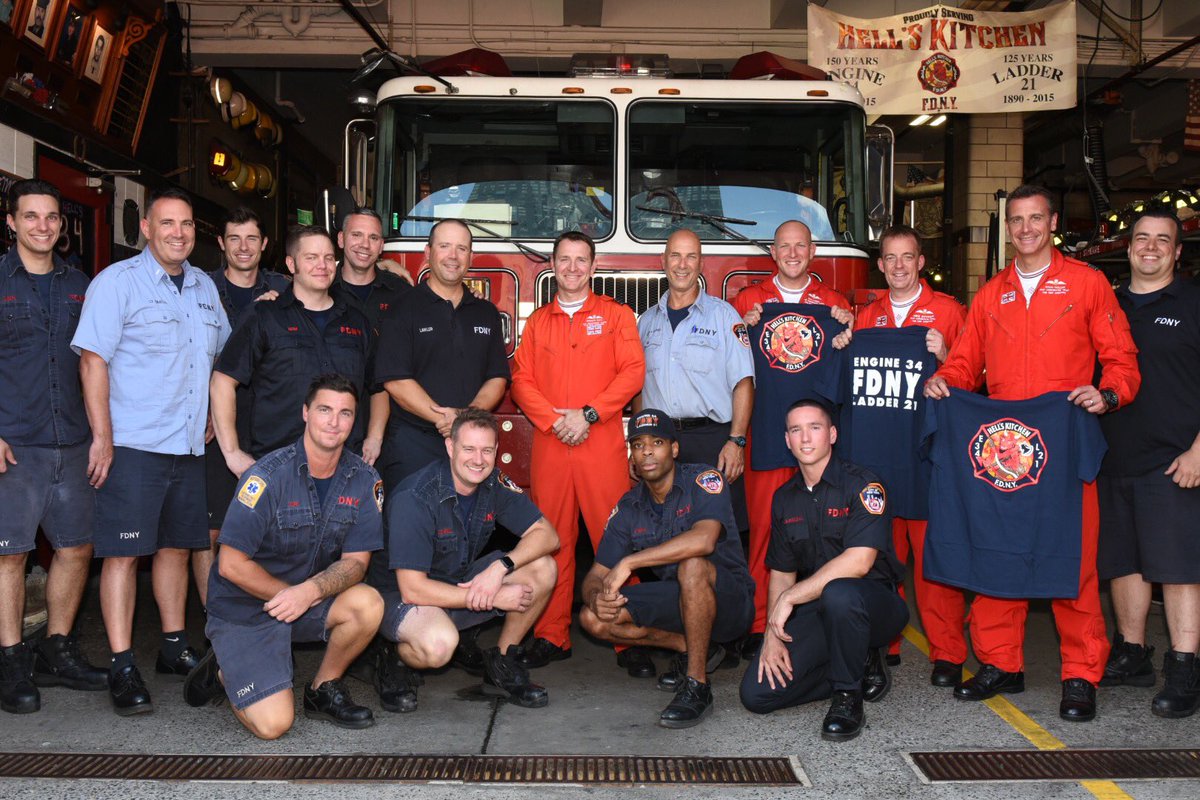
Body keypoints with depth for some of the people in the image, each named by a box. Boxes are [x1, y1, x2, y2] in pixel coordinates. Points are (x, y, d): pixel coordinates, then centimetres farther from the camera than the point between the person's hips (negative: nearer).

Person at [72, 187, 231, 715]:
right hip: (131, 446, -6)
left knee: (177, 546, 13)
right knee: (124, 552, -5)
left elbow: (220, 354, 26)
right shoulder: (117, 282, -5)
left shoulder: (204, 287, 14)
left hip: (189, 445, 6)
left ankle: (174, 648, 25)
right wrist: (102, 435, -15)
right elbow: (93, 359, -10)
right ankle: (122, 668, 0)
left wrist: (212, 417, 18)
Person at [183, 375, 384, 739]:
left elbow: (355, 561, -7)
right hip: (244, 607, -4)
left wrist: (311, 591, -25)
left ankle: (323, 689, 0)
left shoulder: (364, 480, -6)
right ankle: (225, 670, 15)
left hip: (312, 603, 4)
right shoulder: (269, 476, -19)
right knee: (273, 723, -18)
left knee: (368, 603, -27)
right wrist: (290, 595, -14)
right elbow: (232, 564, -17)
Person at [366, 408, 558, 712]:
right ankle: (393, 662, -1)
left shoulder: (495, 484, -7)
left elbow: (546, 535, -9)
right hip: (399, 594, -6)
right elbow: (412, 588, -29)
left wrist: (500, 567, -28)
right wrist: (496, 598, -27)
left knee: (543, 568, -13)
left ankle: (502, 665, 5)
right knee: (439, 642, -39)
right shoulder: (416, 496, -27)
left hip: (462, 582, 6)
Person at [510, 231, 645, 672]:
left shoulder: (616, 314, 9)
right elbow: (521, 379, 8)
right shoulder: (538, 321, 16)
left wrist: (588, 414, -11)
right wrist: (554, 420, -8)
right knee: (551, 540, 4)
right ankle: (551, 636, 13)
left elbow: (633, 371, -2)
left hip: (603, 445, -2)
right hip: (548, 446, 3)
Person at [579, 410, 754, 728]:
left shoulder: (703, 480, -14)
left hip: (730, 601, -6)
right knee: (593, 618, -12)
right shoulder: (628, 508, 1)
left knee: (692, 564, -37)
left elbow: (704, 539, -35)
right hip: (677, 602, 6)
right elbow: (596, 574, 1)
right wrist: (596, 596, -25)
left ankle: (697, 687, -26)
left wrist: (628, 563, -33)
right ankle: (691, 649, 0)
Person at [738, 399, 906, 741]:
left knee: (838, 592, -42)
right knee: (757, 693, -11)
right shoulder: (784, 498, 9)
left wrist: (790, 597, -21)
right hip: (813, 612, 6)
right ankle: (861, 666, 9)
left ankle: (848, 695, -15)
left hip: (872, 603, -5)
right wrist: (773, 633, -5)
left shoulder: (862, 485, -11)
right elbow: (781, 571, 10)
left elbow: (859, 562, -24)